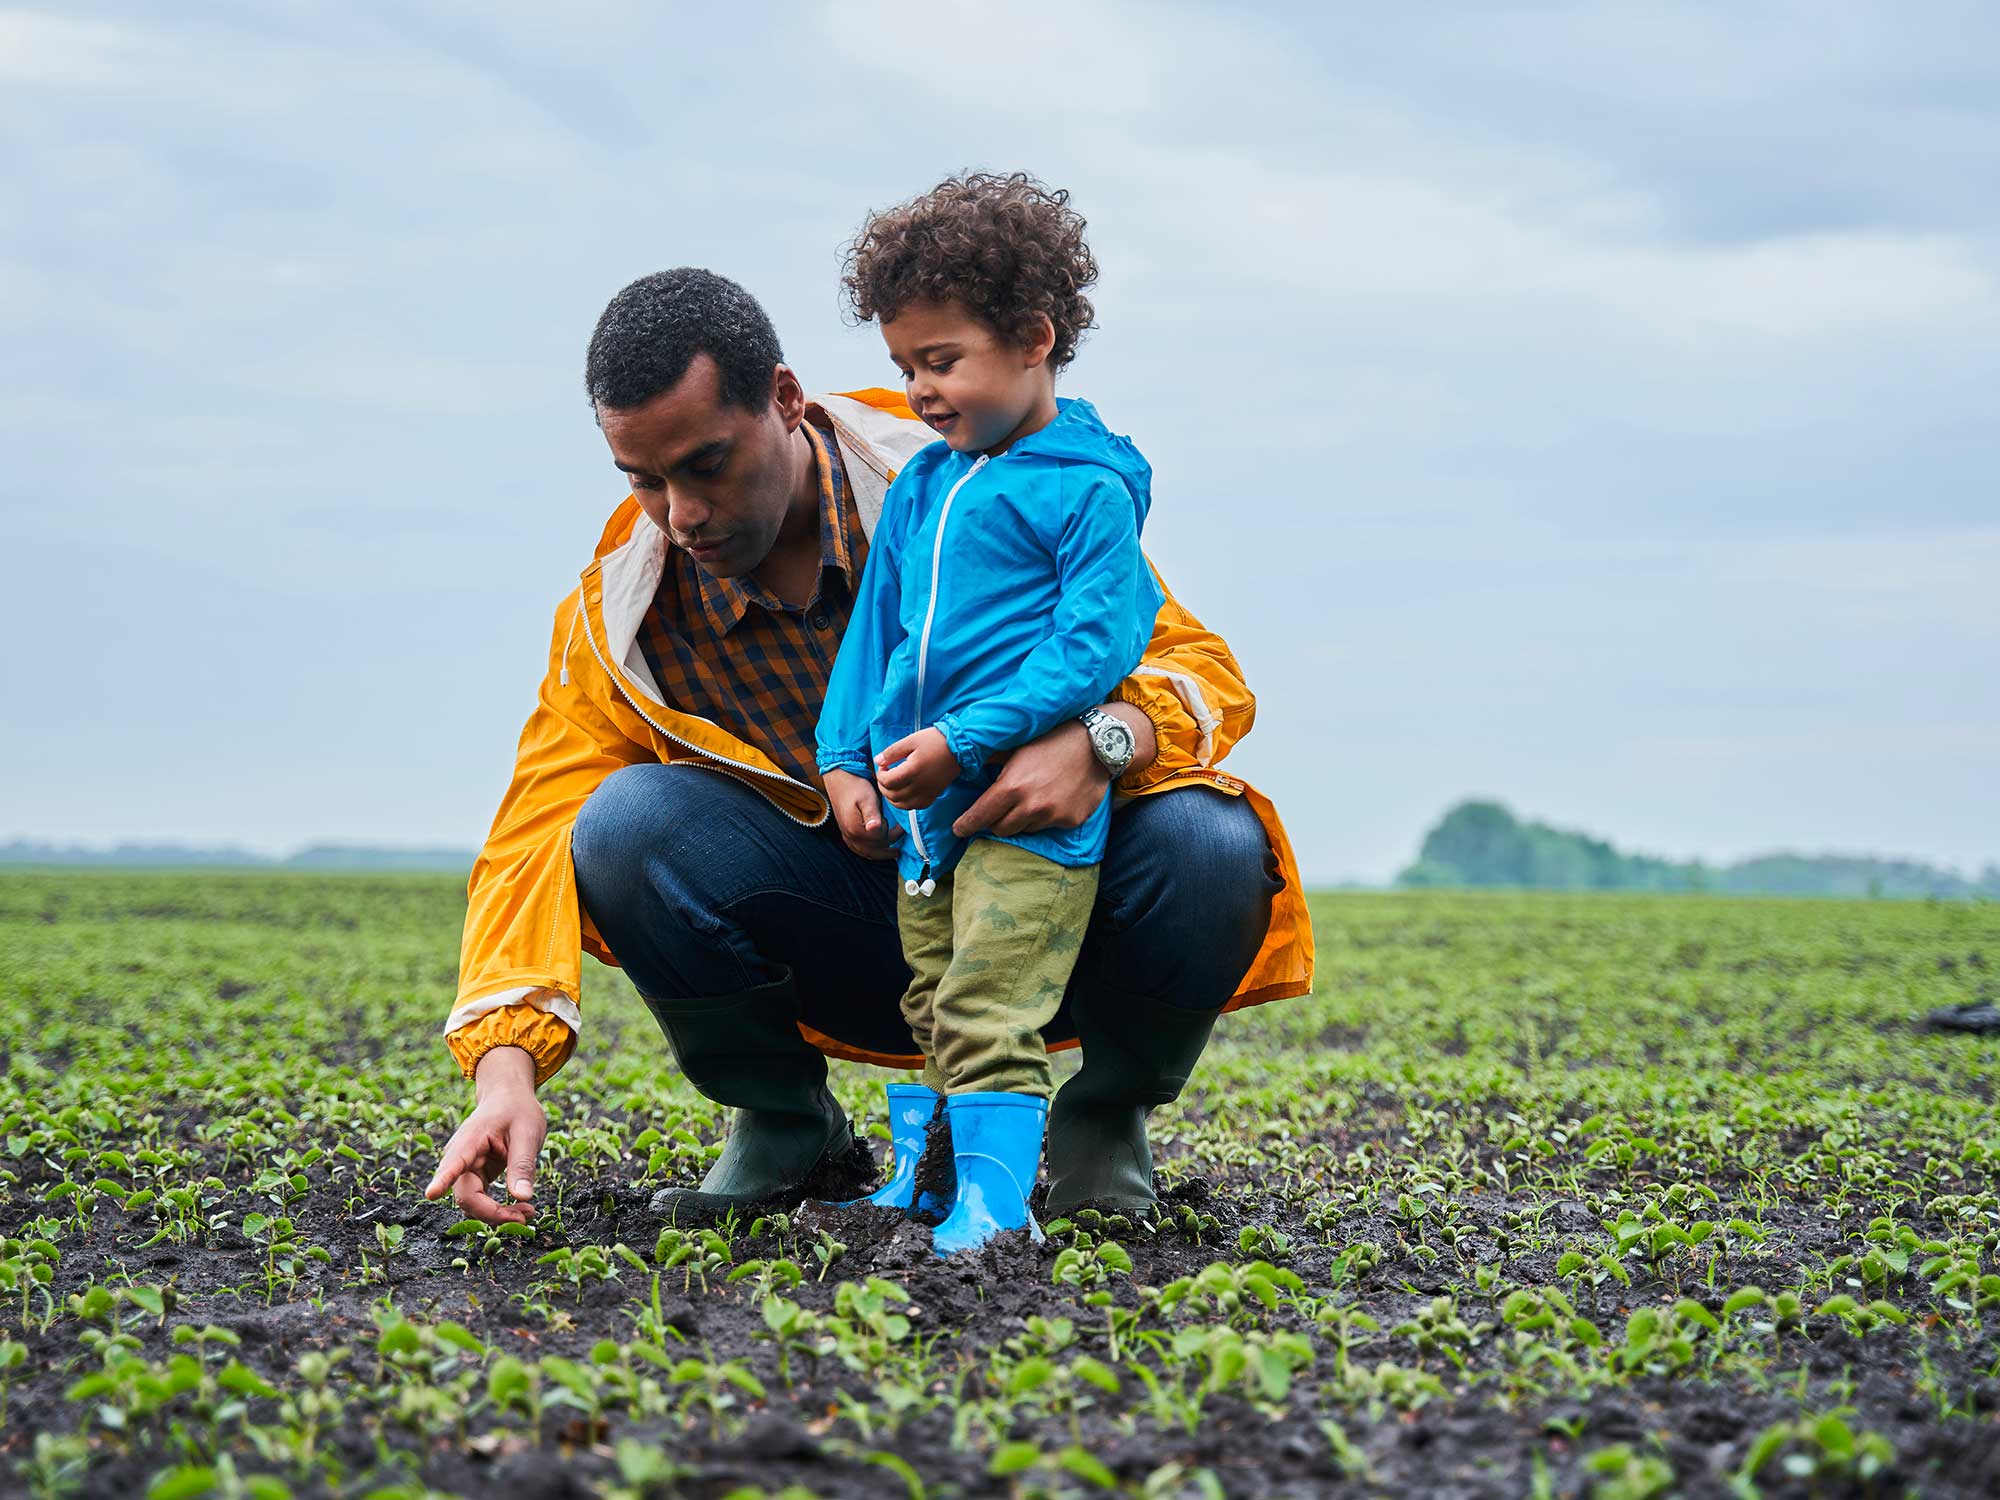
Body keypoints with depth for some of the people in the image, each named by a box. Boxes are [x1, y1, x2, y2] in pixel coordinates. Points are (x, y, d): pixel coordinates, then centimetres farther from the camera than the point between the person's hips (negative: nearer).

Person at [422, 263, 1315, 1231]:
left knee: (1211, 846, -33)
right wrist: (505, 1071, -29)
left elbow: (1197, 665, -12)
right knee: (626, 824, -25)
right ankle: (783, 1125, 1)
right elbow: (534, 840, -12)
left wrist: (1099, 741, -37)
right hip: (857, 960, 1)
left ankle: (1105, 1115, 0)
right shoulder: (619, 619, -7)